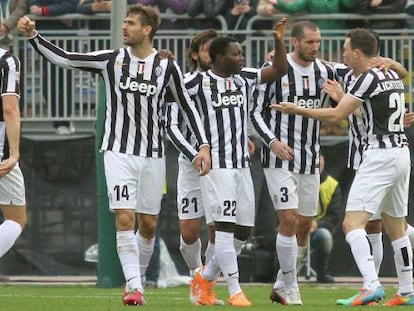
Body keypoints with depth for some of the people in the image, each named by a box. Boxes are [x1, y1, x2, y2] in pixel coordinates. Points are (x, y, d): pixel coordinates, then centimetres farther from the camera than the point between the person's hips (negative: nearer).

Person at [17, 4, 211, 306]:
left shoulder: (166, 66, 0)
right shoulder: (112, 60, -1)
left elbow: (188, 106, 7)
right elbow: (64, 58, -3)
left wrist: (204, 146, 1)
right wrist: (33, 35, -14)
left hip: (152, 155, 1)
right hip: (119, 153, -1)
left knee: (148, 224, 7)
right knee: (124, 218, -15)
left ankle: (138, 279, 27)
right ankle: (134, 287, -16)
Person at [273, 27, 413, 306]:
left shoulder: (368, 79, -11)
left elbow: (336, 115, -9)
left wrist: (296, 109, 1)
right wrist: (344, 97, 31)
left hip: (379, 156, -9)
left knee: (353, 223, -14)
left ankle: (372, 286, -28)